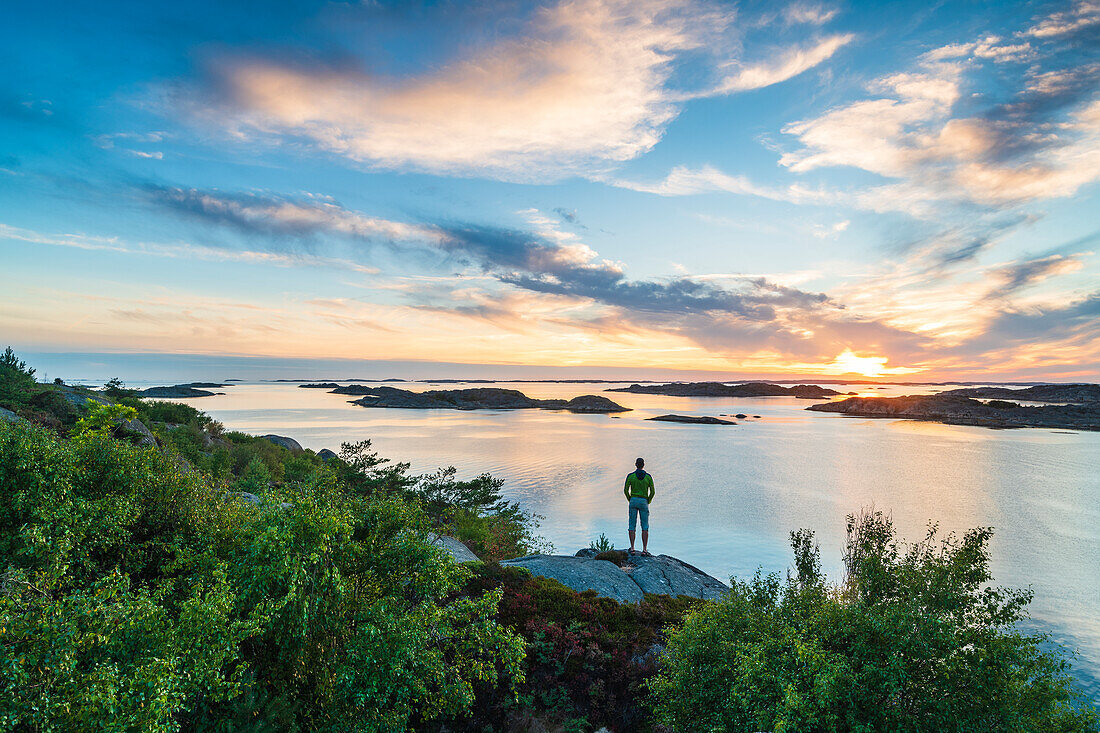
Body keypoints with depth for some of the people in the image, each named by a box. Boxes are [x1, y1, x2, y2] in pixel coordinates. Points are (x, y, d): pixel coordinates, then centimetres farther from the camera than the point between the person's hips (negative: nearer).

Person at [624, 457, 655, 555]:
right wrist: (648, 502, 12)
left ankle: (632, 548, 0)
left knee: (632, 525, 4)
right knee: (645, 527, 4)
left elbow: (625, 490, -2)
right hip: (644, 502, 0)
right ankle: (644, 549, -1)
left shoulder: (630, 476, -3)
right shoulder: (648, 477, -1)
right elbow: (652, 492, -2)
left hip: (633, 501, 0)